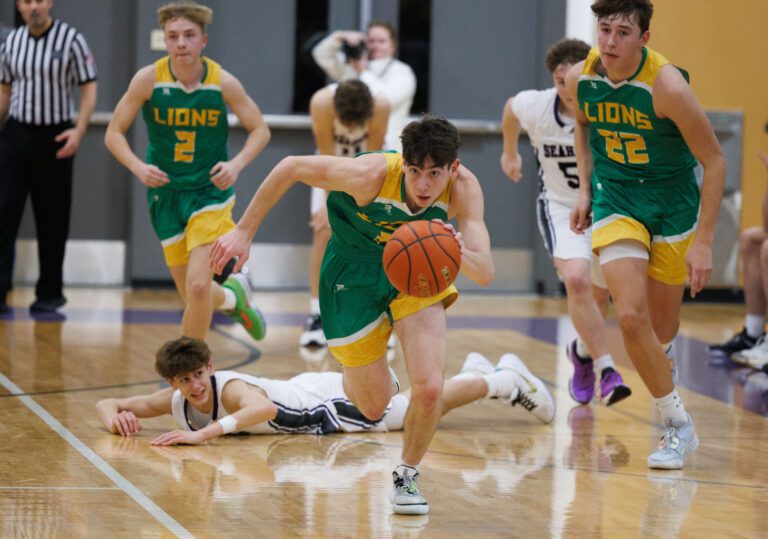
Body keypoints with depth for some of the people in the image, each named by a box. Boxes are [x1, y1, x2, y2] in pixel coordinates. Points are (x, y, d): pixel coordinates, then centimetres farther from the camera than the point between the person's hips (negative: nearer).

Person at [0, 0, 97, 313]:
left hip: (54, 139, -3)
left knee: (52, 221, 4)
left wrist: (79, 131, -17)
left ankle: (50, 293, 15)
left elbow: (89, 89, -5)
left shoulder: (71, 40, -6)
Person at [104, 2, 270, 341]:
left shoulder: (223, 83, -12)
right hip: (166, 192, 2)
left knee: (198, 285, -18)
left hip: (210, 190, -2)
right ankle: (233, 297, 46)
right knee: (192, 296, 10)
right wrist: (139, 167, -23)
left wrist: (237, 164, -19)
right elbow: (114, 134, -5)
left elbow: (260, 130, 0)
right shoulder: (148, 79, -12)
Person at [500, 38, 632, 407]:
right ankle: (606, 369, -20)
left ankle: (584, 351, 46)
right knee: (576, 280, -25)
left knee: (600, 293, 15)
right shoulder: (535, 106, -20)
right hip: (561, 207, -1)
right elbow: (510, 108, 5)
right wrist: (510, 152, 20)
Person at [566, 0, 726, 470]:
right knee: (631, 317, -16)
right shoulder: (580, 79, -12)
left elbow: (714, 161, -18)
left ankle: (656, 362, 49)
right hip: (616, 202, 2)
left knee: (662, 329, 9)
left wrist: (705, 241, -20)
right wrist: (586, 188, 4)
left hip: (673, 205, -2)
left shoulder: (667, 87, -26)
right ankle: (678, 427, 0)